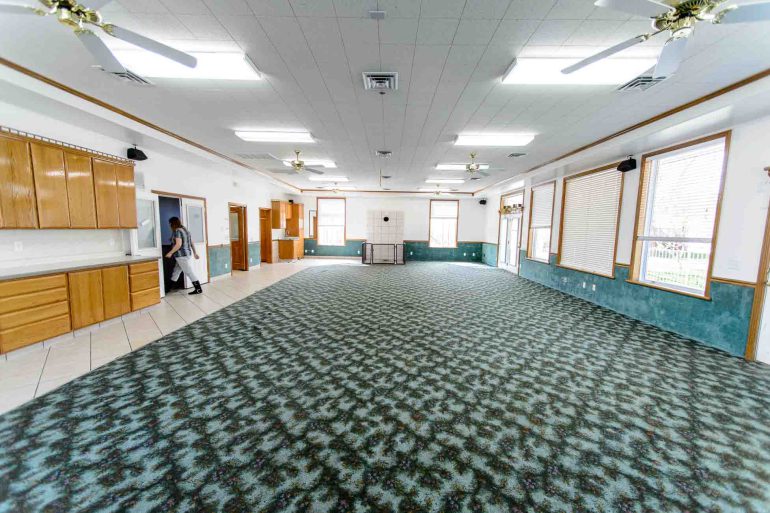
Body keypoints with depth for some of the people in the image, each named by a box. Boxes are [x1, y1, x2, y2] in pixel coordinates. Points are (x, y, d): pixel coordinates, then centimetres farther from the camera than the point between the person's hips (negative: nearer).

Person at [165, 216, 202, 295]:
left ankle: (199, 289, -2)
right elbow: (191, 243, 17)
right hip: (187, 254, 10)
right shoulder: (185, 230, 14)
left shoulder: (177, 231, -14)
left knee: (190, 273, -5)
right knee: (176, 272, 17)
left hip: (182, 256, -10)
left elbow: (178, 244, -23)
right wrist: (195, 253, 21)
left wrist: (170, 253, -15)